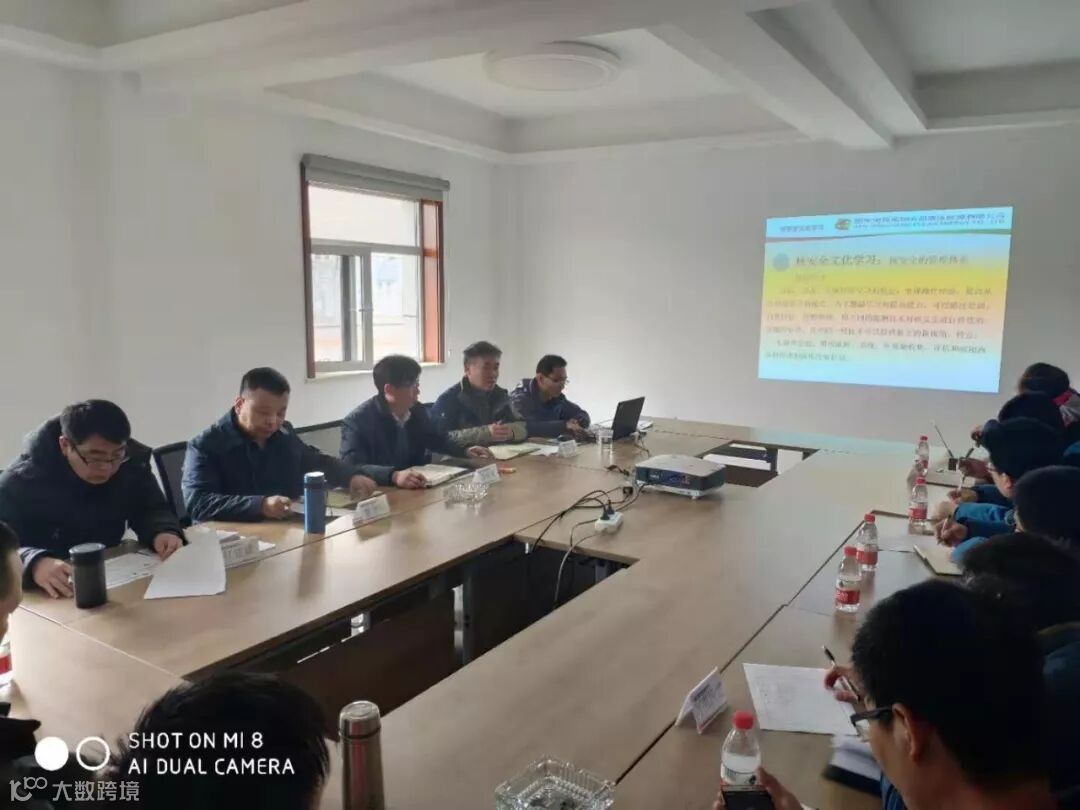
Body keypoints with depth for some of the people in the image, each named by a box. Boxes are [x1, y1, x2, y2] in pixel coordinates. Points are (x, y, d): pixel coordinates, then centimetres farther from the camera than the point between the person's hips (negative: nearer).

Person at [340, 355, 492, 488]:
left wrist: (465, 451, 5)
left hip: (416, 489, 6)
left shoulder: (417, 410, 4)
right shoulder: (358, 421, -15)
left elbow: (438, 439, 22)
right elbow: (351, 468, -28)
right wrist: (394, 476, -42)